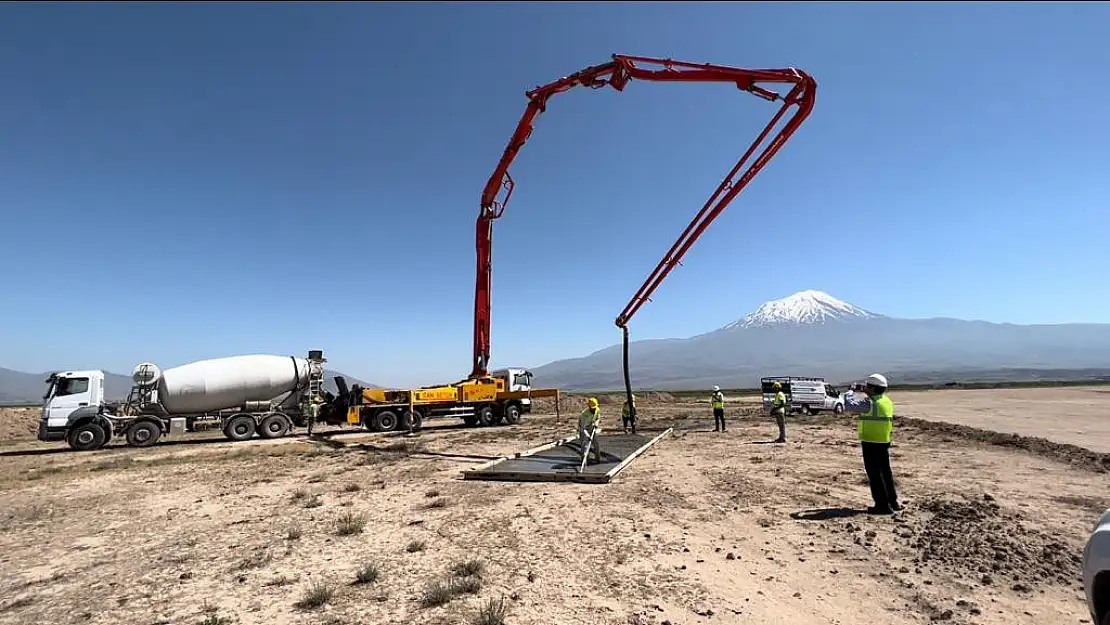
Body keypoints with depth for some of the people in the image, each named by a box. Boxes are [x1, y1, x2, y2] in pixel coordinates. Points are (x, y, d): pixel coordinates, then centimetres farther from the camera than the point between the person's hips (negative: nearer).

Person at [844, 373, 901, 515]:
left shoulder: (870, 403, -20)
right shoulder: (887, 401, 9)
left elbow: (850, 406, -22)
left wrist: (850, 392, -6)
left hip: (871, 443, -9)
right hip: (884, 442, 9)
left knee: (874, 474, -1)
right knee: (885, 472, 19)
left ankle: (882, 505, 2)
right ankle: (893, 502, 28)